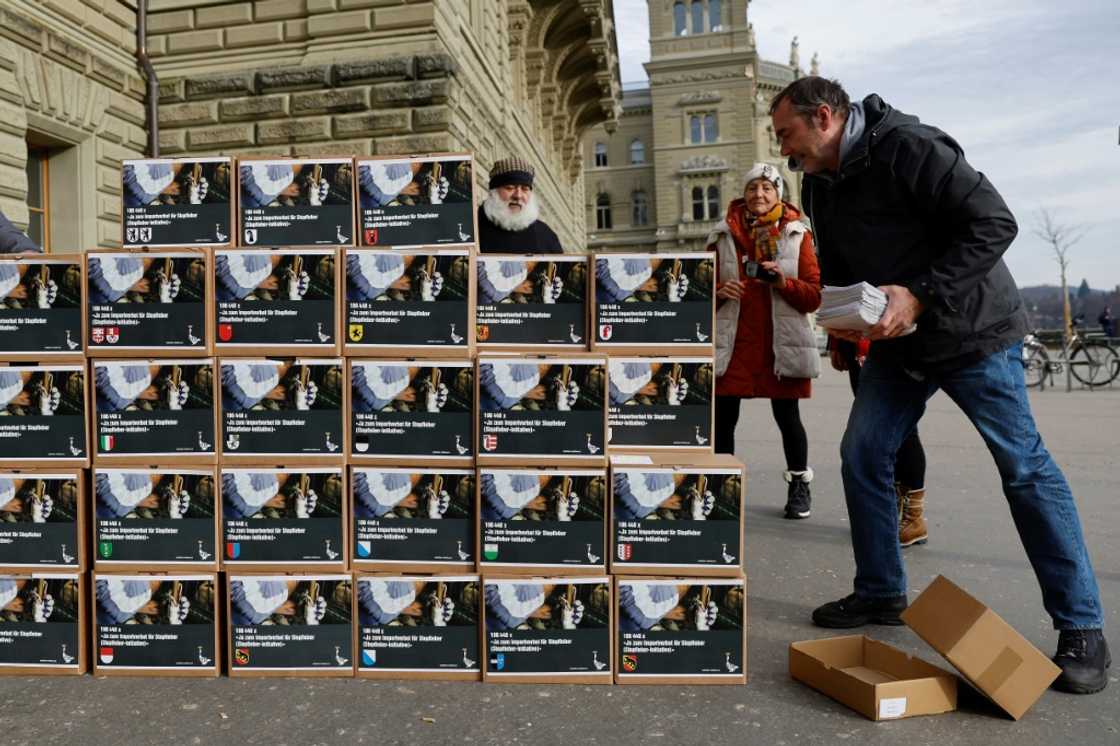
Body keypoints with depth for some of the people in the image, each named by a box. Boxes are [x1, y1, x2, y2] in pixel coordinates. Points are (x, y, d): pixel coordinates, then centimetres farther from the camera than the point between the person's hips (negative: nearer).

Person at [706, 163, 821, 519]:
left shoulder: (797, 235, 5)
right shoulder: (723, 235, 9)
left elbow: (814, 295, 2)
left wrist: (784, 282, -16)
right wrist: (718, 291, -9)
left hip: (781, 344, -1)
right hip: (732, 343, 1)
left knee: (787, 417, 5)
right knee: (722, 417, -1)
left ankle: (799, 487, 22)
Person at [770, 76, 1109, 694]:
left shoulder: (907, 147, -20)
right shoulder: (820, 186, 5)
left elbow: (993, 224, -23)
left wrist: (919, 295, -28)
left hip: (972, 331, -7)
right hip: (895, 342, 8)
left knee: (1025, 468, -2)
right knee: (863, 456, 4)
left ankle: (1081, 630, 9)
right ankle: (880, 594, 19)